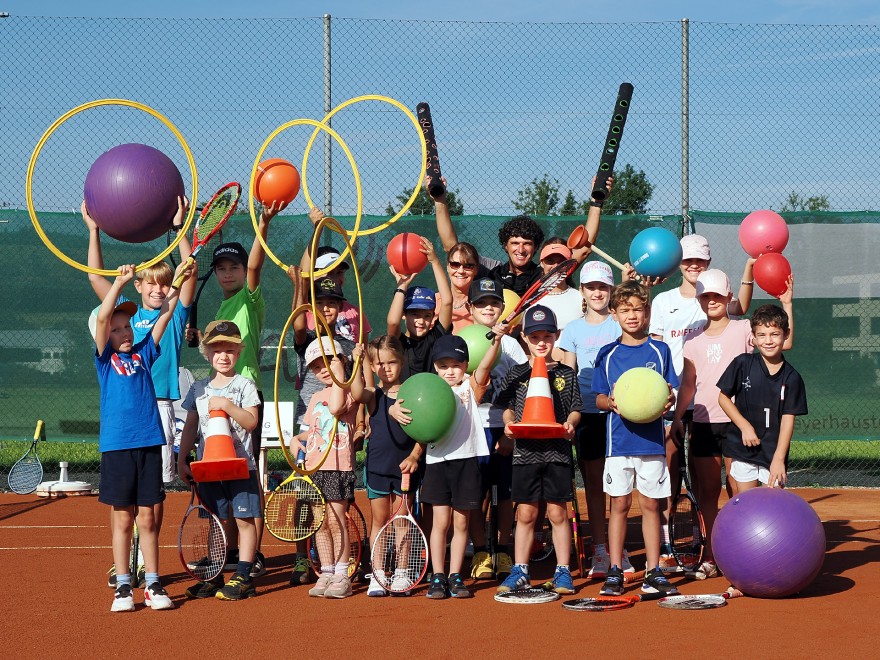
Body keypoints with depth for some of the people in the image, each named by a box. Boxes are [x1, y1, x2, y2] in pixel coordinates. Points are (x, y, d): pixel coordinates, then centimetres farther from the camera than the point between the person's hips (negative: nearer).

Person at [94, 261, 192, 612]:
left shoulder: (144, 354, 11)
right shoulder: (105, 359, 3)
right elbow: (101, 317, -10)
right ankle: (122, 587, 11)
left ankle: (153, 584, 12)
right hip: (116, 446, -2)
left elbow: (164, 316, 6)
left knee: (147, 517, 7)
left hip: (149, 443, 2)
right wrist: (120, 282, -17)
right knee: (122, 518, 4)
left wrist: (177, 283, -4)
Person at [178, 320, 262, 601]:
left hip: (240, 465, -4)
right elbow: (191, 427, 13)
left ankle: (243, 577, -1)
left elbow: (251, 422, -12)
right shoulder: (199, 388, 10)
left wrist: (227, 405, -21)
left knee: (244, 520, -3)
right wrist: (182, 459, 8)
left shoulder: (244, 385, -2)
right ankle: (214, 577, 16)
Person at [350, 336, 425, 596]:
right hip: (377, 465, 0)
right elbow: (357, 394, -25)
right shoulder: (374, 395, 0)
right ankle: (377, 574, 10)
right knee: (379, 520, 6)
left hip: (405, 467, 0)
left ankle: (400, 574, 15)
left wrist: (414, 456, -14)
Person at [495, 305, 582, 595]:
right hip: (525, 451, 1)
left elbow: (576, 408, 7)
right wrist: (508, 422, -9)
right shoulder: (516, 374, 8)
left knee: (558, 512, 1)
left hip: (557, 450, -1)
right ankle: (519, 571, 12)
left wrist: (570, 423, -12)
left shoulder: (566, 374, 6)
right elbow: (508, 407, 11)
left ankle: (563, 571, 10)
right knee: (525, 514, 5)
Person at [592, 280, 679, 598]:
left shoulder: (660, 351, 5)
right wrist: (610, 402, -14)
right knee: (620, 503, 4)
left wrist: (668, 399, -16)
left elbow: (669, 393, 6)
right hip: (619, 438, 0)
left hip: (652, 438, 0)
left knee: (650, 504, 5)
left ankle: (653, 573, 11)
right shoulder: (607, 354, 5)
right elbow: (598, 398, 7)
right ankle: (614, 572, 10)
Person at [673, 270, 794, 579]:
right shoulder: (693, 341, 12)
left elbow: (785, 342, -14)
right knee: (707, 491, 7)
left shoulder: (743, 330, 0)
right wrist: (677, 417, 10)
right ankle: (711, 557, 14)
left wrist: (786, 303, -22)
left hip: (735, 420, -4)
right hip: (703, 423, 4)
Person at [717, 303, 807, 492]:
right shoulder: (742, 364, -4)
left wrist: (779, 458, -13)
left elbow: (788, 419, -6)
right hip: (744, 448, 0)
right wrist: (745, 426, -11)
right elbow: (723, 397, 1)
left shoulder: (792, 377, -4)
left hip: (775, 452, 0)